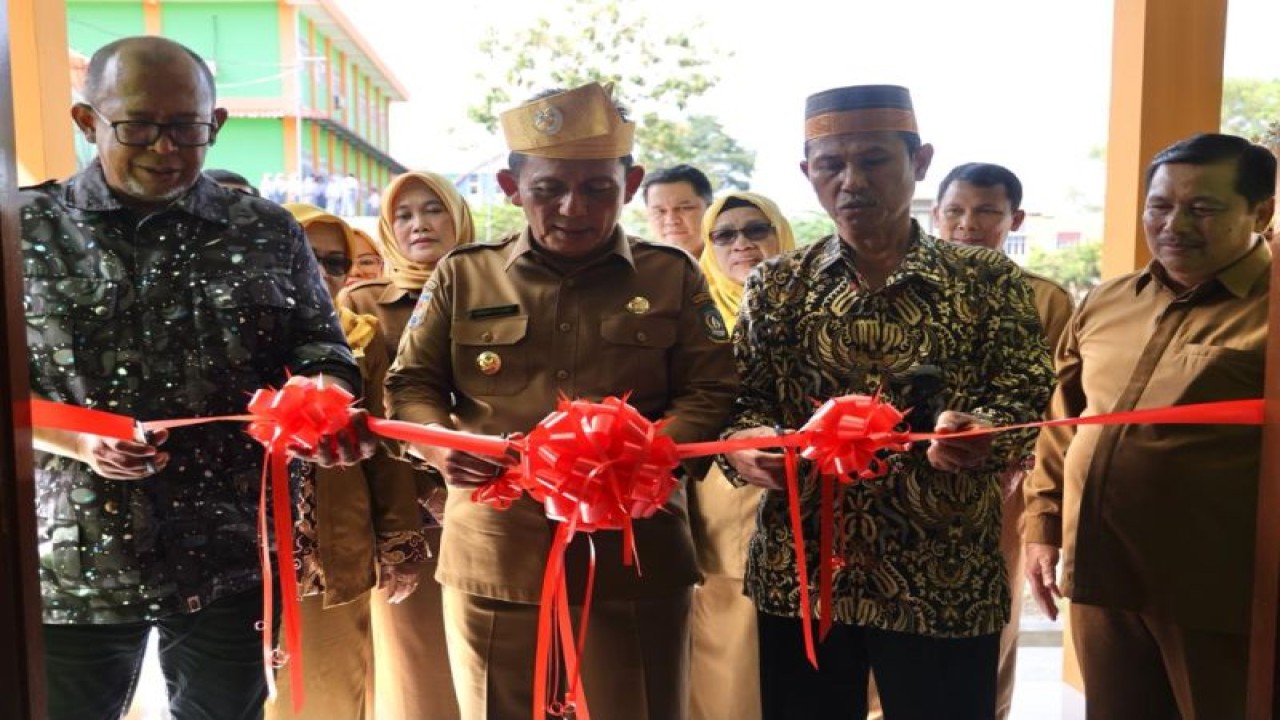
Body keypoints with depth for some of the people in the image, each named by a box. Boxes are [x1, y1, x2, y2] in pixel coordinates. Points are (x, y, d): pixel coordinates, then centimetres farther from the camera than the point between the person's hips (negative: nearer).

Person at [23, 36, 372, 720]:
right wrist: (74, 441, -16)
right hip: (70, 567, 0)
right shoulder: (29, 229, 1)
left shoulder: (269, 234, 3)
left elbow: (319, 350, 5)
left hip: (232, 561, 1)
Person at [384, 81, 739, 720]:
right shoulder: (463, 276, 6)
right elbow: (410, 383, 10)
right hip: (492, 557, 1)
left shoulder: (673, 277, 5)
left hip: (633, 558, 0)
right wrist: (441, 445, -12)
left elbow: (711, 394, 1)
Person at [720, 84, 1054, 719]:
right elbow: (740, 399, 6)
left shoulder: (987, 281, 1)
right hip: (798, 570, 2)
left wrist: (978, 434, -24)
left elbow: (1024, 400, -3)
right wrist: (744, 443, -16)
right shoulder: (776, 285, 5)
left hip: (946, 580, -1)